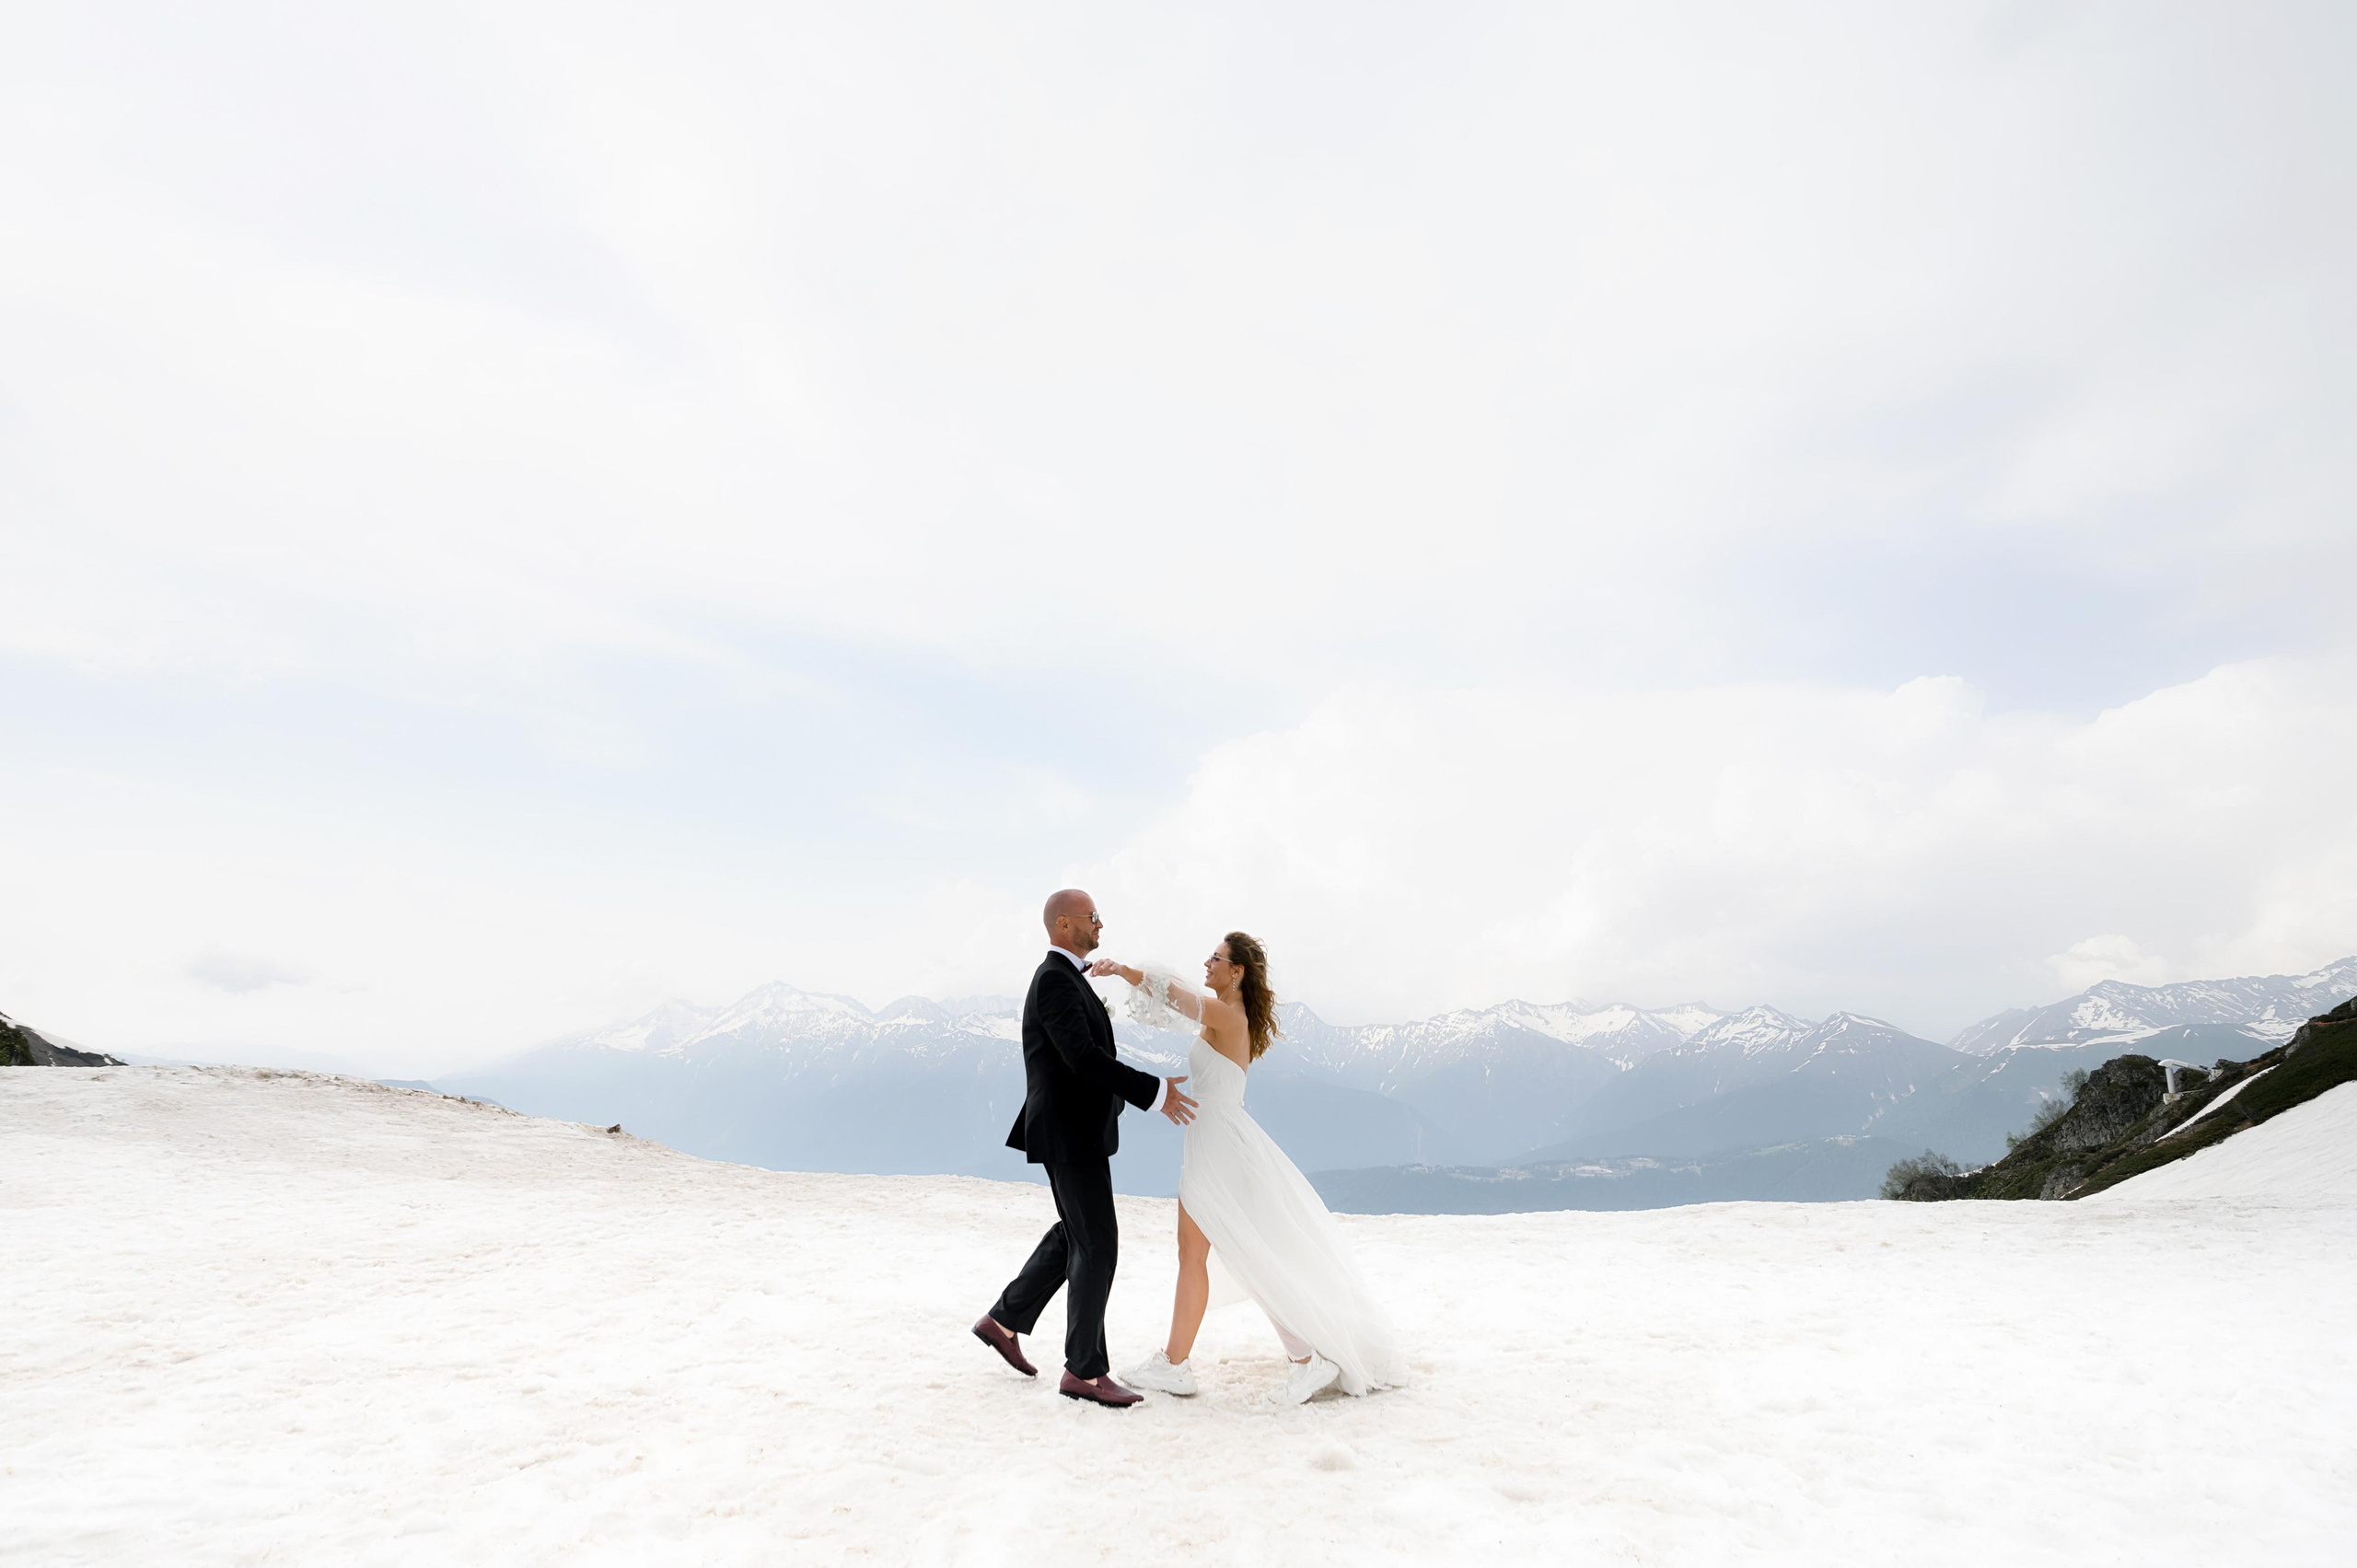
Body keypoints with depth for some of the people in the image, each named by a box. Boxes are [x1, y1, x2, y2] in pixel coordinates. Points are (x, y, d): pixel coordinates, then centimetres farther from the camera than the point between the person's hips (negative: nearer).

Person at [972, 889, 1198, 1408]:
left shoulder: (1066, 977, 14)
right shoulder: (1055, 980, -19)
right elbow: (1083, 1057, -29)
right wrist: (1154, 1092, -27)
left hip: (1076, 1131, 11)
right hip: (1070, 1135, -11)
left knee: (1075, 1234, 20)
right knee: (1097, 1245, -4)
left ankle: (1004, 1319, 29)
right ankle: (1083, 1370, 5)